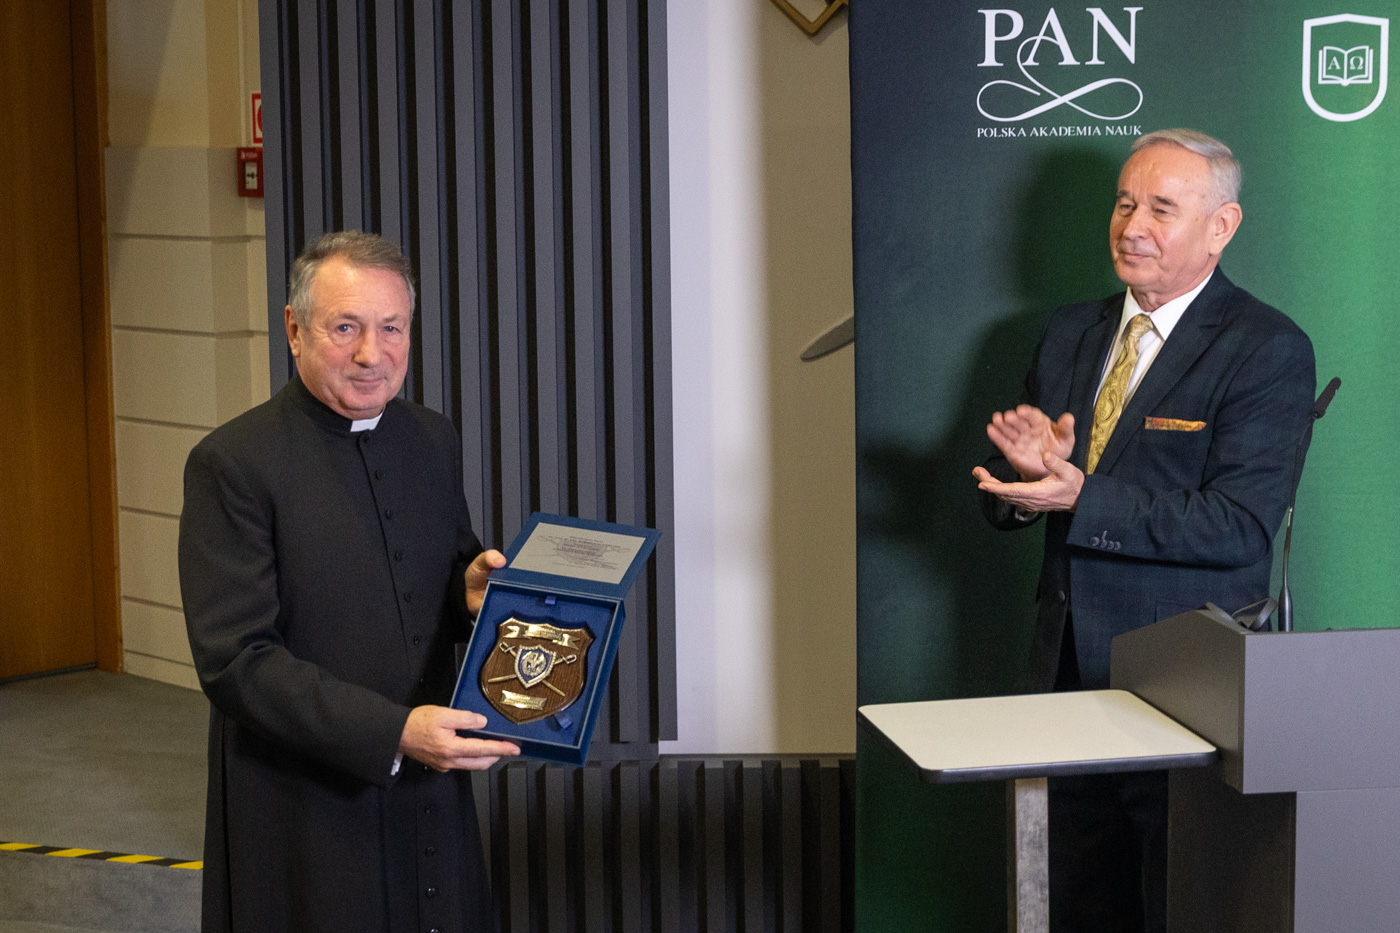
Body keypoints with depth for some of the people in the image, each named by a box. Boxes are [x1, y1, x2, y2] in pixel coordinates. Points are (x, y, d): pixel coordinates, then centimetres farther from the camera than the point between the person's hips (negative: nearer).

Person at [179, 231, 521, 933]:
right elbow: (235, 660, -18)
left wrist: (472, 590, -7)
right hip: (305, 817, -5)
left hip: (432, 796, 6)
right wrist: (393, 733, -26)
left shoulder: (433, 442, 6)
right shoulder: (234, 465, -13)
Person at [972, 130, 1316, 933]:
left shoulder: (1268, 349, -9)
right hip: (1070, 672, 6)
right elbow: (1001, 499, 12)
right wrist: (1031, 466, -13)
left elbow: (1240, 528, -19)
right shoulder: (1071, 333, 12)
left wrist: (1079, 496, -26)